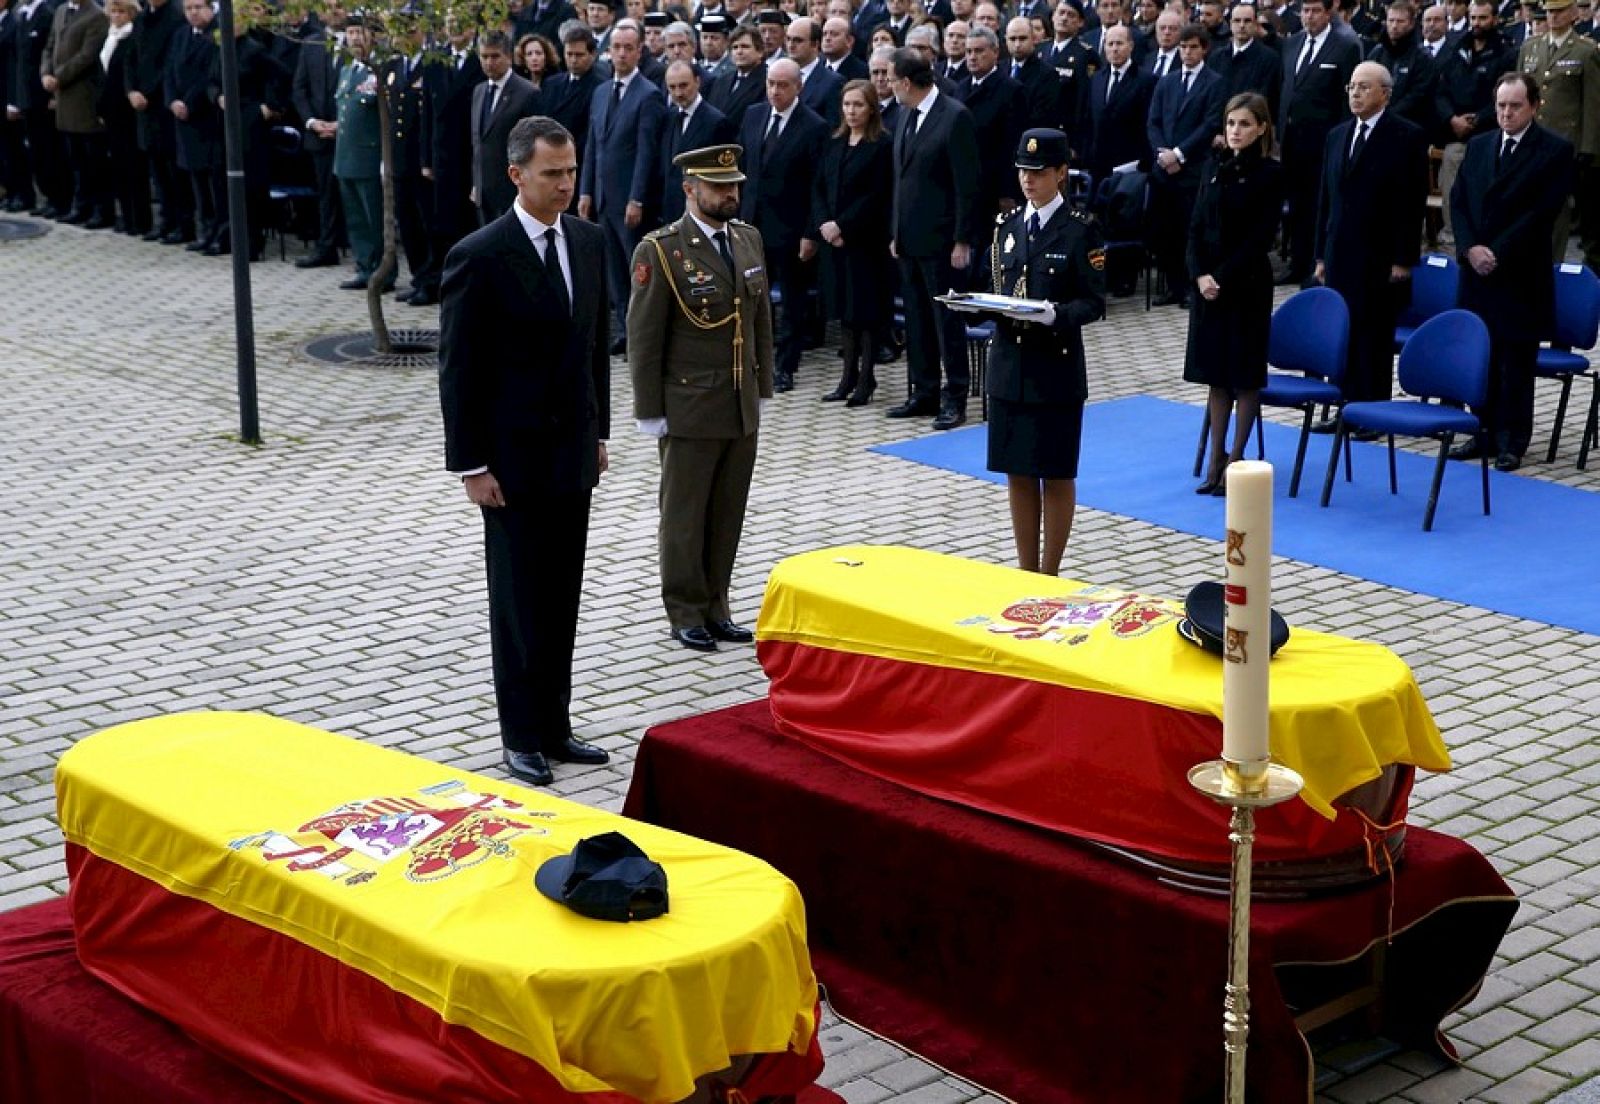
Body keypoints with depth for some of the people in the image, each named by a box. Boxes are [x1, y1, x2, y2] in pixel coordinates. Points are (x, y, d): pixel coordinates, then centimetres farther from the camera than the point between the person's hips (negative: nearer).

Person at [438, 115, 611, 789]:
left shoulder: (587, 241, 5)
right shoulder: (479, 257, -14)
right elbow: (459, 369, -12)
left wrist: (599, 431, 13)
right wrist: (471, 465, -13)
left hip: (573, 450, 6)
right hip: (514, 456, -6)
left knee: (562, 599, 12)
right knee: (520, 600, 4)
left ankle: (554, 726, 23)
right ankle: (522, 736, 15)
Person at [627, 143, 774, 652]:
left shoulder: (749, 239, 7)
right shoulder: (660, 251, -12)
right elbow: (643, 338, -11)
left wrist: (762, 389, 12)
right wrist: (650, 413, -10)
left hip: (743, 409, 6)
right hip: (690, 410, -6)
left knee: (728, 514, 12)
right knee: (685, 516, 6)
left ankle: (716, 606, 25)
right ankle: (686, 614, 18)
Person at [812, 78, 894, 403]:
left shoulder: (882, 145, -7)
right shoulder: (834, 144, 12)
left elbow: (876, 196, -13)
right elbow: (819, 188, 10)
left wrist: (842, 226, -16)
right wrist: (824, 223, -7)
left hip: (866, 239, -6)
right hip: (833, 238, 6)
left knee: (866, 306, -1)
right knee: (844, 306, 9)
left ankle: (866, 379, 5)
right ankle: (849, 376, 16)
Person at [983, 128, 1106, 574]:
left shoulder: (1081, 229, -7)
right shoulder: (1008, 224, 10)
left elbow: (1094, 303, -9)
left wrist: (1054, 315, -26)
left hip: (1056, 367, -5)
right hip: (1009, 364, 5)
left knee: (1056, 474, 4)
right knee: (1018, 472, 10)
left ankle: (1049, 576, 14)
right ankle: (1026, 572, 21)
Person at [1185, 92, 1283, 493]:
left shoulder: (1270, 173, -7)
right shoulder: (1215, 167, 8)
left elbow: (1262, 237, -12)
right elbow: (1197, 227, 6)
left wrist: (1223, 277, -16)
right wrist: (1200, 275, -8)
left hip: (1247, 284, -5)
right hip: (1207, 282, 5)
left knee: (1245, 374, 2)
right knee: (1215, 373, 10)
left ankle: (1236, 459, 9)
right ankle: (1216, 457, 17)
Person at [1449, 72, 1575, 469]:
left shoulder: (1555, 150, -3)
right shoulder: (1478, 146, 13)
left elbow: (1543, 211, -11)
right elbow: (1458, 202, 9)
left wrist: (1498, 253, -14)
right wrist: (1470, 248, -7)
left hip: (1521, 276, -5)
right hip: (1477, 270, 5)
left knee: (1516, 362, 0)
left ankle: (1512, 441, 7)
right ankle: (1486, 433, 17)